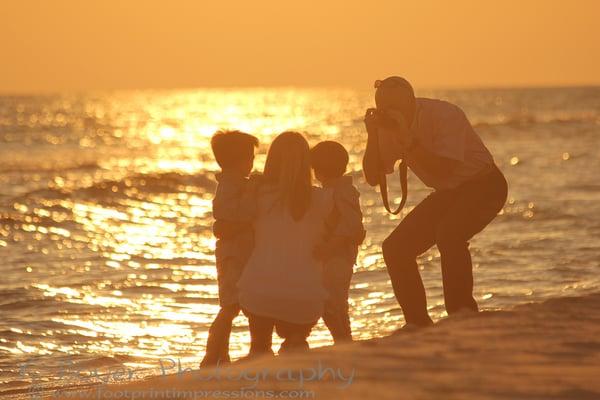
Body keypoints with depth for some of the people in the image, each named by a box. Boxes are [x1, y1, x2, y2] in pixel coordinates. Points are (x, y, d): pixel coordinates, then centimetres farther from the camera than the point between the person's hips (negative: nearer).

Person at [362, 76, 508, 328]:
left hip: (483, 184, -7)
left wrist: (408, 140, -40)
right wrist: (372, 136, -21)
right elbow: (373, 177, -7)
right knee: (395, 248, -5)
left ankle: (462, 314, -23)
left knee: (448, 234, -35)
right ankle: (418, 323, 5)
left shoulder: (445, 116, -27)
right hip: (447, 192, 7)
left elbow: (443, 170, -35)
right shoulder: (389, 128, -7)